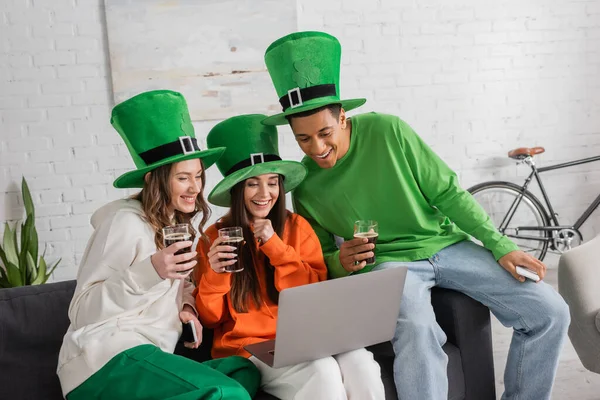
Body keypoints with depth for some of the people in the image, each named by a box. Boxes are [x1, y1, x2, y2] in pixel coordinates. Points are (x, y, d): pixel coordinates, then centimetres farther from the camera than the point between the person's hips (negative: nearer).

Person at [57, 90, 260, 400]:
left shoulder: (179, 225, 15)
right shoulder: (125, 221, -9)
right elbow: (81, 312, -13)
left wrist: (187, 307, 2)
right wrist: (149, 272, -26)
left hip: (149, 355, 8)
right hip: (105, 359, -8)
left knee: (246, 371, -15)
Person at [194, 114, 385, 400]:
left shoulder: (297, 226, 6)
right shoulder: (215, 237, 1)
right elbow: (210, 319, 5)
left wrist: (274, 245, -9)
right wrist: (215, 274, -15)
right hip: (247, 349, -2)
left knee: (359, 363, -29)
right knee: (323, 373, -31)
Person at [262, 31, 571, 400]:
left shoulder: (387, 131, -10)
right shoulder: (304, 186, -4)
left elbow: (448, 193, -4)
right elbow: (321, 257, 9)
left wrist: (501, 246, -8)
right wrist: (340, 263, -15)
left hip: (445, 244, 2)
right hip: (383, 261, -1)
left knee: (550, 312, -10)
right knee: (417, 329, -37)